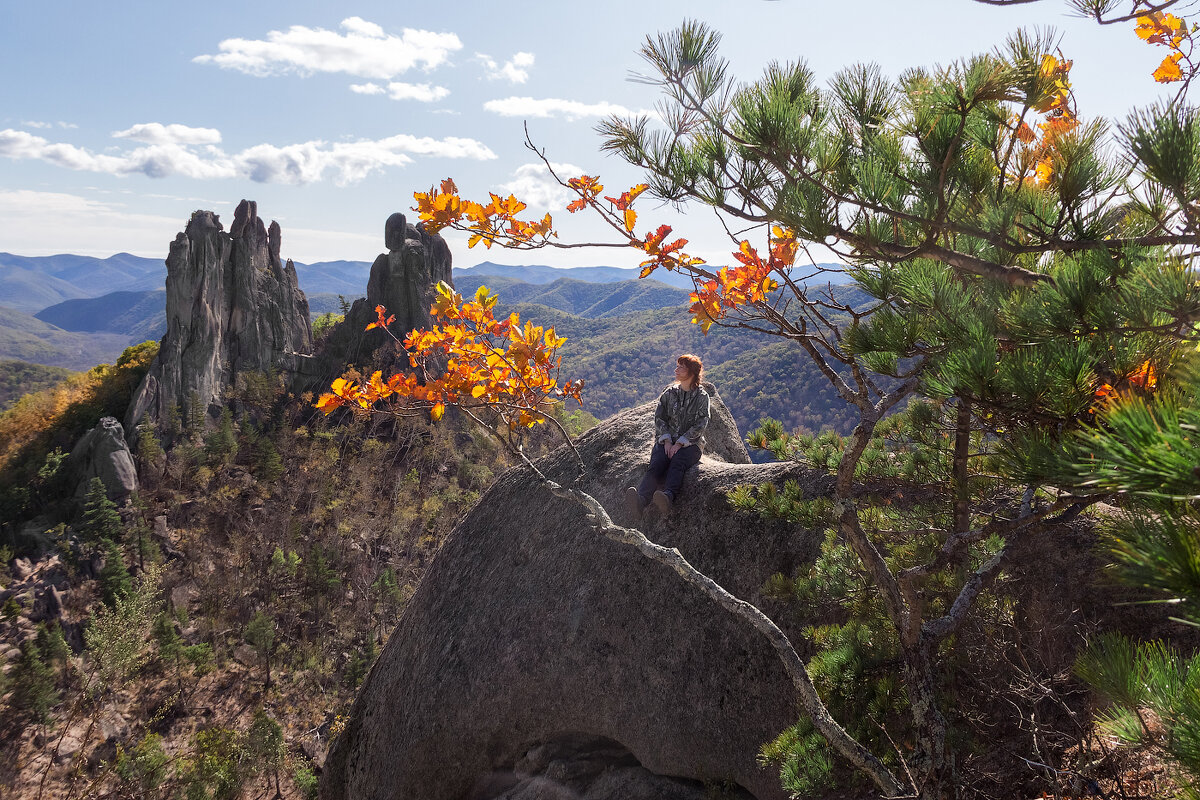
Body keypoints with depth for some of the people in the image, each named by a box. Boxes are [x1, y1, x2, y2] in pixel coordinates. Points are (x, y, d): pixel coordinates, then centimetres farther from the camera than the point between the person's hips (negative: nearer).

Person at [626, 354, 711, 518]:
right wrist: (667, 441, -9)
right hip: (666, 441, 2)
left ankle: (667, 497, -63)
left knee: (677, 464, -36)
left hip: (690, 443, -2)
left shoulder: (701, 397, 6)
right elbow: (659, 417, 7)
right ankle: (640, 500, -55)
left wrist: (679, 444, -14)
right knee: (656, 466, -29)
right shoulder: (670, 392, 15)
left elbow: (700, 425, -3)